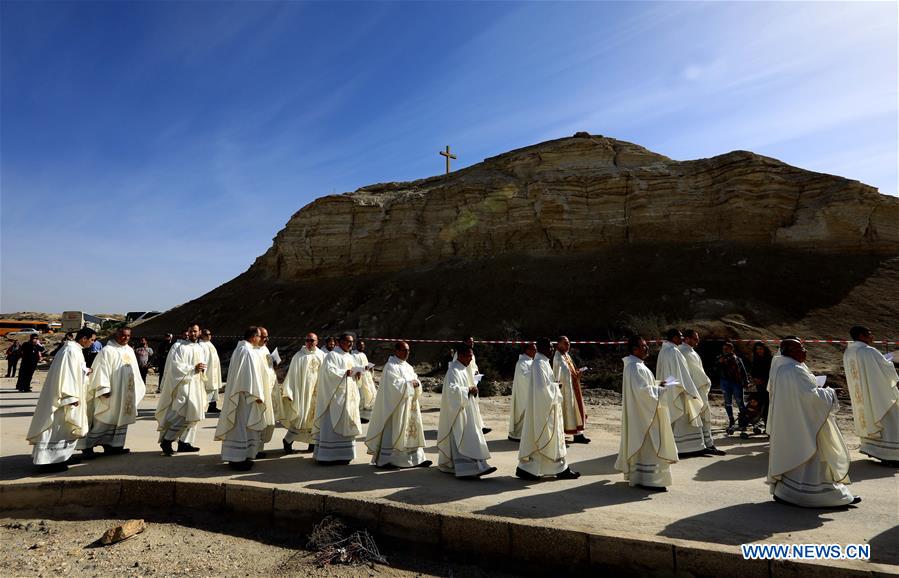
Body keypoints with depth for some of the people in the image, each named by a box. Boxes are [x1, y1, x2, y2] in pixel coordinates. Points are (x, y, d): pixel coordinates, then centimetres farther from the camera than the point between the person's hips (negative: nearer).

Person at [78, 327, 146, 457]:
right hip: (111, 393, -7)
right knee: (104, 421, -4)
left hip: (126, 393, 7)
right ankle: (87, 446, 8)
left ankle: (112, 446, 19)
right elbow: (101, 370, -15)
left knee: (121, 419, 10)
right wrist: (104, 389, -21)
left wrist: (139, 387, 17)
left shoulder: (130, 351, 12)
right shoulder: (107, 351, -10)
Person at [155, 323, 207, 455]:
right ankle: (166, 441, -1)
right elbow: (175, 365, -12)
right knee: (181, 414, -13)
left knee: (193, 414, 7)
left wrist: (202, 369, -2)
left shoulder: (200, 348, 15)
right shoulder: (179, 347, -4)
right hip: (183, 384, -7)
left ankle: (184, 442, 14)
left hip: (196, 385, 7)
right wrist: (193, 368, -17)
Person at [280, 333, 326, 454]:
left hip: (318, 392, 3)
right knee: (300, 417, -1)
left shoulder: (322, 356, 3)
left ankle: (313, 442, 19)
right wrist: (289, 392, -7)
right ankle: (287, 441, 14)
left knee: (315, 418, 8)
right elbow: (292, 375, -4)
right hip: (303, 391, -3)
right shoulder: (299, 356, -4)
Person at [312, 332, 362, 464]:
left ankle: (343, 453, 17)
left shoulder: (350, 357, 17)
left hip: (348, 396, 8)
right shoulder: (332, 355, -7)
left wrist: (356, 373, 0)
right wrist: (344, 372, -23)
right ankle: (327, 455, -2)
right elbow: (329, 370, -19)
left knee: (345, 424, 10)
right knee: (331, 425, -7)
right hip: (335, 396, -8)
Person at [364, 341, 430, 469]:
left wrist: (416, 383, -8)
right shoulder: (390, 366, -11)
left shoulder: (407, 366, 15)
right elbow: (393, 384, -20)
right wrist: (409, 383, -17)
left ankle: (417, 458, 19)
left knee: (413, 429, 11)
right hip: (396, 404, -8)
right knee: (391, 431, -3)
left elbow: (415, 380, 13)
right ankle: (383, 460, 6)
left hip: (410, 404, 8)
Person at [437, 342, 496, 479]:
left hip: (467, 410, 10)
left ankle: (478, 466, 18)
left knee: (472, 438, 12)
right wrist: (468, 389, -19)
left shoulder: (463, 369, 12)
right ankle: (465, 469, -3)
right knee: (462, 440, -6)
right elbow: (452, 389, -28)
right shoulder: (453, 371, -17)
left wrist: (472, 390, 4)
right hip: (458, 411, -10)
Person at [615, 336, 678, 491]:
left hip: (641, 412, 11)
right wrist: (665, 390, -19)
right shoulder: (636, 367, -21)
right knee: (648, 443, -5)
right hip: (642, 413, -11)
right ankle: (649, 479, 2)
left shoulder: (634, 365, 12)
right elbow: (643, 391, -26)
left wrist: (658, 385, 10)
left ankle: (633, 472, 30)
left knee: (638, 442, 19)